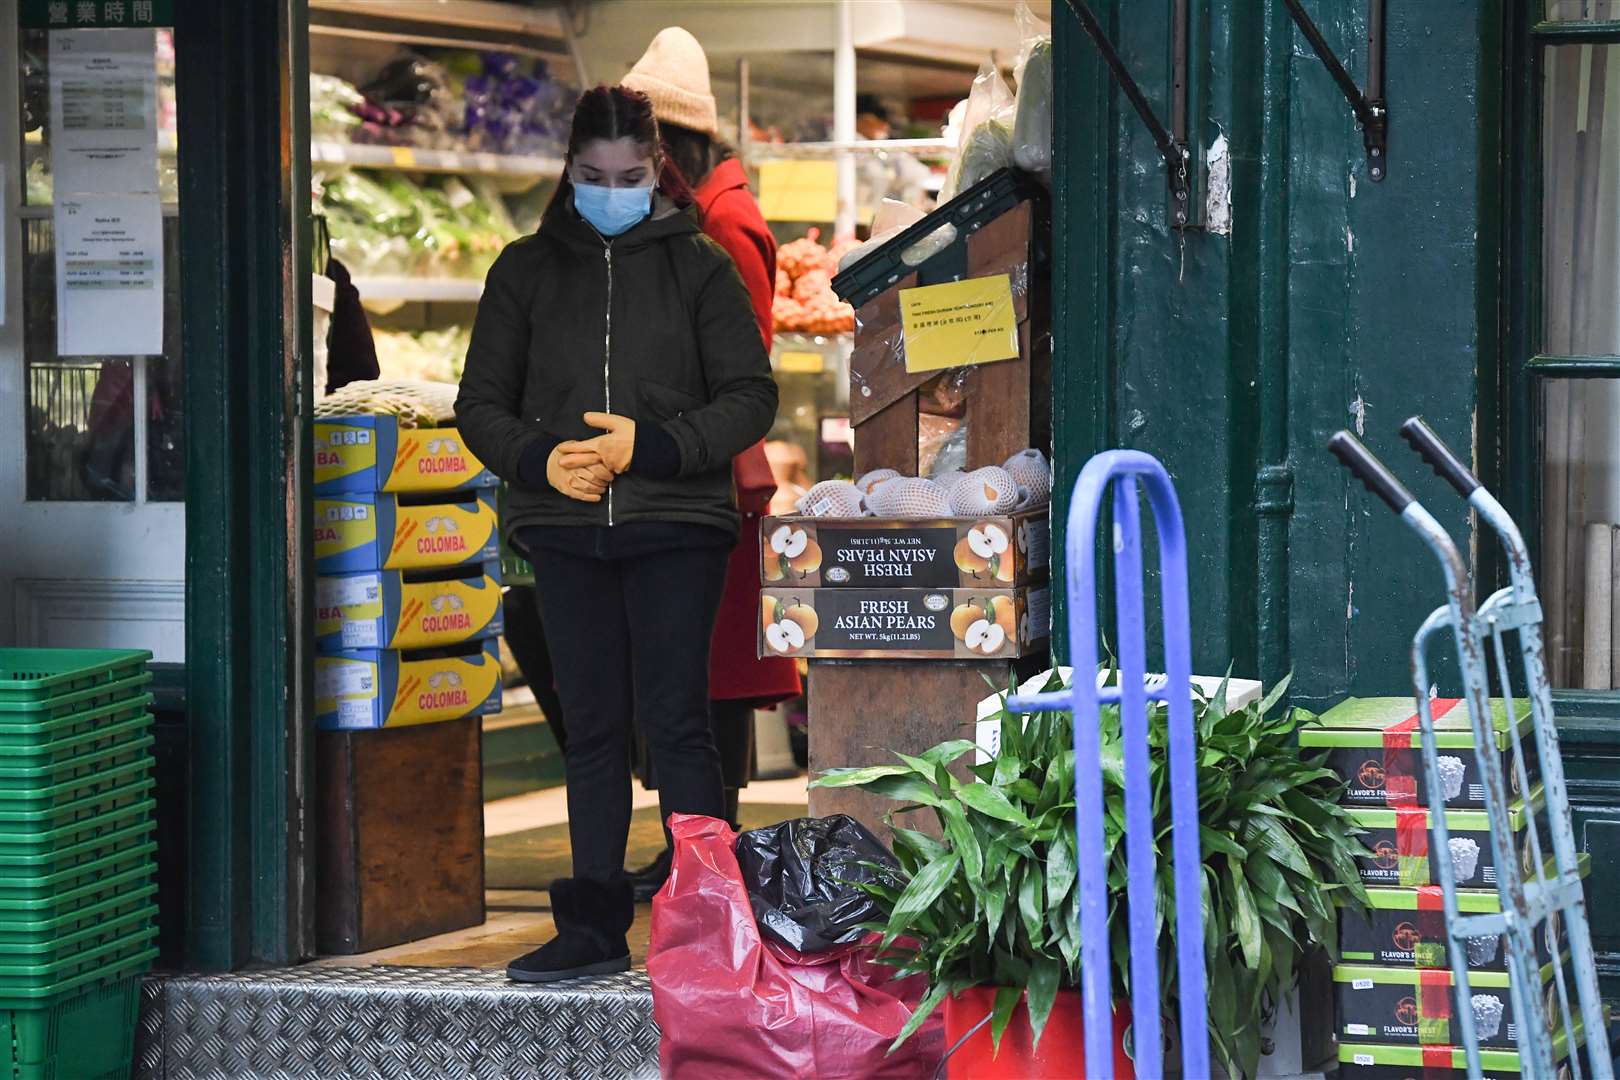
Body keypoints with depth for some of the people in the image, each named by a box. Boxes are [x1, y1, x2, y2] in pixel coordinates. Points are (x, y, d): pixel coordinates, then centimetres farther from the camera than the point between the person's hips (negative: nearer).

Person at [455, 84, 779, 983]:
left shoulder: (697, 266, 4)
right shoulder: (527, 269, 11)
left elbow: (750, 396, 0)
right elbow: (481, 403, 11)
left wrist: (650, 446, -14)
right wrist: (539, 460, -9)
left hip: (676, 526, -3)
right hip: (565, 533, 3)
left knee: (674, 721, -7)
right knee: (592, 729, 7)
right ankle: (595, 925, 10)